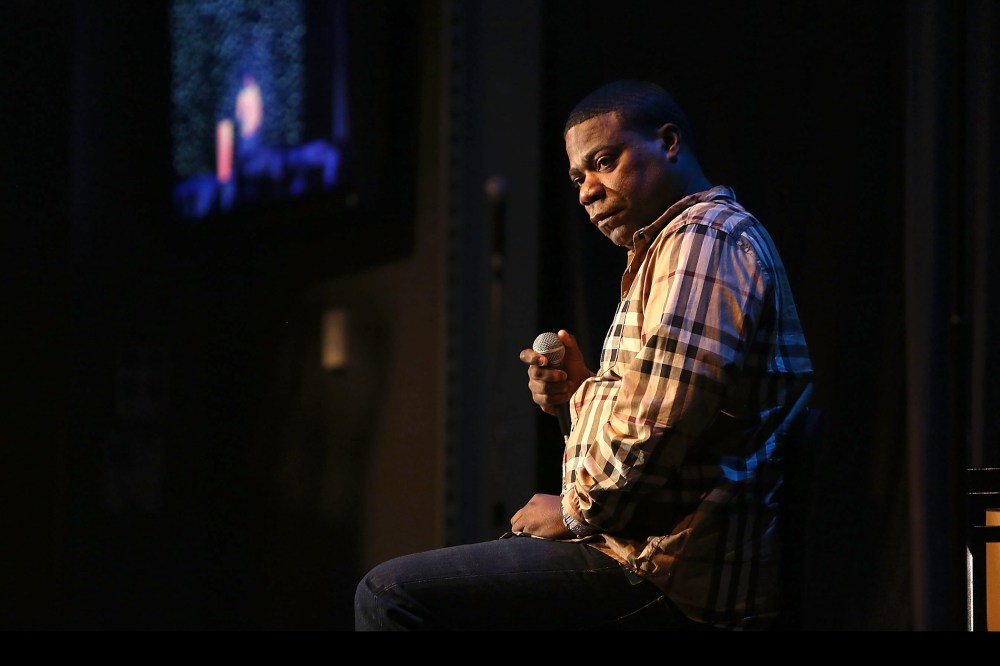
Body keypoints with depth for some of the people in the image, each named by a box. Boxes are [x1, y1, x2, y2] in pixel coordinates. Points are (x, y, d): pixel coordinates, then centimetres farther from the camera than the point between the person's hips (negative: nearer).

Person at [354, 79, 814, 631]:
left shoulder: (701, 241, -13)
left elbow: (657, 435, -24)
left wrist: (574, 510, -9)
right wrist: (585, 391, 10)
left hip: (669, 584, -12)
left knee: (388, 596, -16)